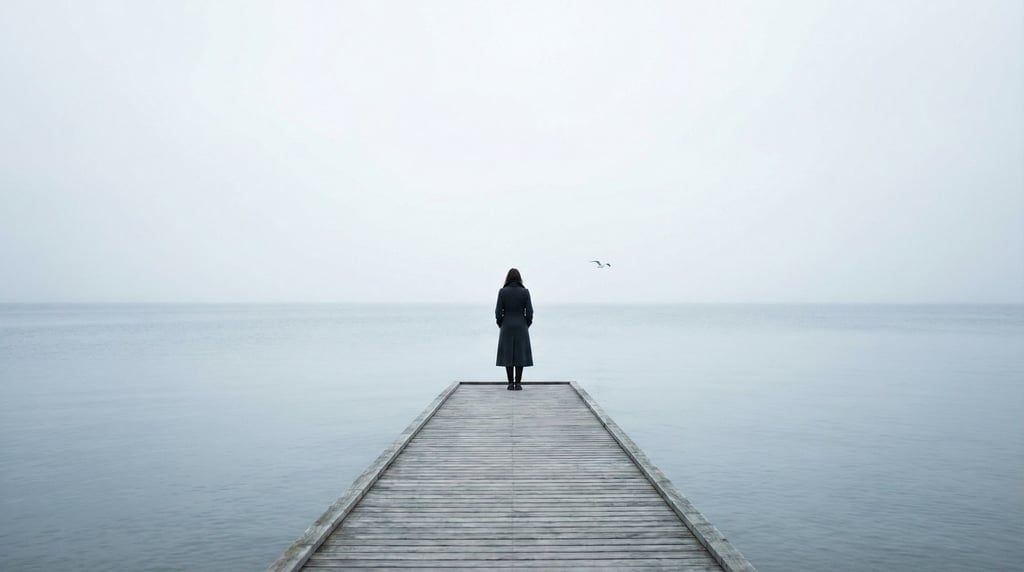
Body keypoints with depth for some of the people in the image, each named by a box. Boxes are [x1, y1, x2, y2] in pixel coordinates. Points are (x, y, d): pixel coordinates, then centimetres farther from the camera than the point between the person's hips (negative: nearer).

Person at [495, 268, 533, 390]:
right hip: (521, 327, 0)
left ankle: (511, 383, 3)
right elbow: (529, 312, -4)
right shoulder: (525, 292, -3)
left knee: (508, 355, 5)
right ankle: (518, 383, 2)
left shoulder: (502, 292, -5)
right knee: (520, 355, 4)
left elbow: (498, 312, -5)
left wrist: (501, 326, 9)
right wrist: (526, 326, 10)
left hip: (507, 328, 0)